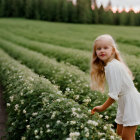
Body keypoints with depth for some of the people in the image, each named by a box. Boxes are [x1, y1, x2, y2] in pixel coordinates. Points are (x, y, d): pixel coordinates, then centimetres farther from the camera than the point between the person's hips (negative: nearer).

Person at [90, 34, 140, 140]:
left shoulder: (112, 66, -22)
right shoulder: (109, 65, 7)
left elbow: (114, 94, -23)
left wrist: (103, 107, -13)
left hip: (131, 101, -10)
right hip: (124, 102, 10)